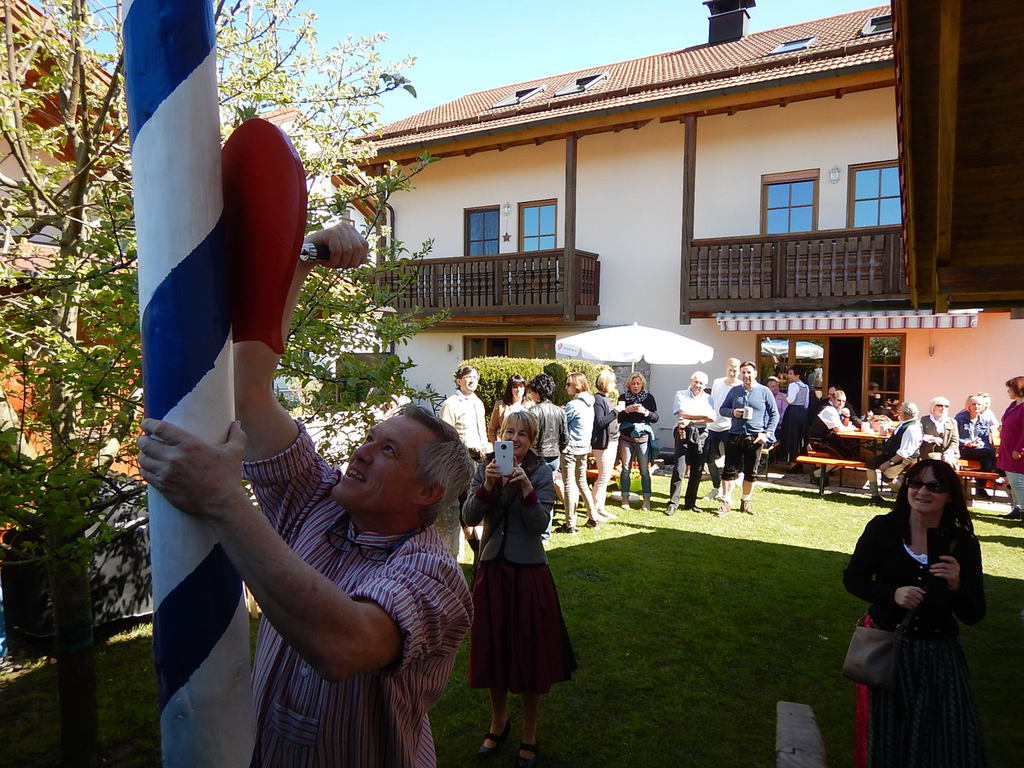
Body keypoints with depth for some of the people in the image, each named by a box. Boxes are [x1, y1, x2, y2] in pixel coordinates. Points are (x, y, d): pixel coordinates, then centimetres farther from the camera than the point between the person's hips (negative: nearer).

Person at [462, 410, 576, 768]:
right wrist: (487, 486, -24)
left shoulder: (541, 472, -6)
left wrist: (526, 488, -27)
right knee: (493, 646, 15)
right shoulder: (485, 469, 0)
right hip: (492, 568, 2)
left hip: (529, 571, -2)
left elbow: (540, 525, -14)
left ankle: (530, 733, 30)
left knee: (531, 649, 8)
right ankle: (499, 720, 40)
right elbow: (469, 518, -9)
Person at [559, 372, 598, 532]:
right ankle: (593, 518, 23)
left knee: (569, 485, -3)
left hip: (570, 449, -8)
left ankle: (570, 525, 1)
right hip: (584, 448, 8)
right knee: (582, 483, 18)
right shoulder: (589, 404, 9)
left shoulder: (573, 405, -17)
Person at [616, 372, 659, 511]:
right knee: (626, 469, 5)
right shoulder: (623, 397, 4)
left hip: (643, 438, 0)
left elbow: (655, 418, 2)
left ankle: (646, 500, 8)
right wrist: (627, 410, -17)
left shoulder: (649, 397, 4)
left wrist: (645, 412, -17)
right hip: (626, 438, 1)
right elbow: (617, 418, 0)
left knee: (645, 470, 1)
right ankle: (625, 499, 14)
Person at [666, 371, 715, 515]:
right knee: (679, 469, -10)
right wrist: (704, 414, -4)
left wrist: (690, 421, -11)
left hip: (700, 435, 3)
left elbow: (712, 418, -1)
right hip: (683, 433, -3)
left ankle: (690, 503, 15)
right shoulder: (681, 394, 9)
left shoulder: (708, 398, 15)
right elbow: (683, 413, -8)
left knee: (697, 471, 5)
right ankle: (673, 503, -5)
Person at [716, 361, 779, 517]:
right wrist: (732, 412, -8)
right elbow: (722, 409, 14)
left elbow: (774, 414, 5)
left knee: (751, 473, 8)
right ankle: (726, 502, 3)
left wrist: (767, 433, -6)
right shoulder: (734, 391, 8)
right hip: (735, 436, 1)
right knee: (730, 470, -3)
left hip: (755, 438, -1)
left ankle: (745, 502, 22)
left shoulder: (764, 392, 2)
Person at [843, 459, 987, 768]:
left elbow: (974, 616, -2)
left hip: (939, 652, 1)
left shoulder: (963, 544, -5)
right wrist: (892, 593, -19)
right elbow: (852, 578, -2)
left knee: (948, 737, 3)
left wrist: (956, 586, -22)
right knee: (885, 734, 8)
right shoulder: (882, 528, -9)